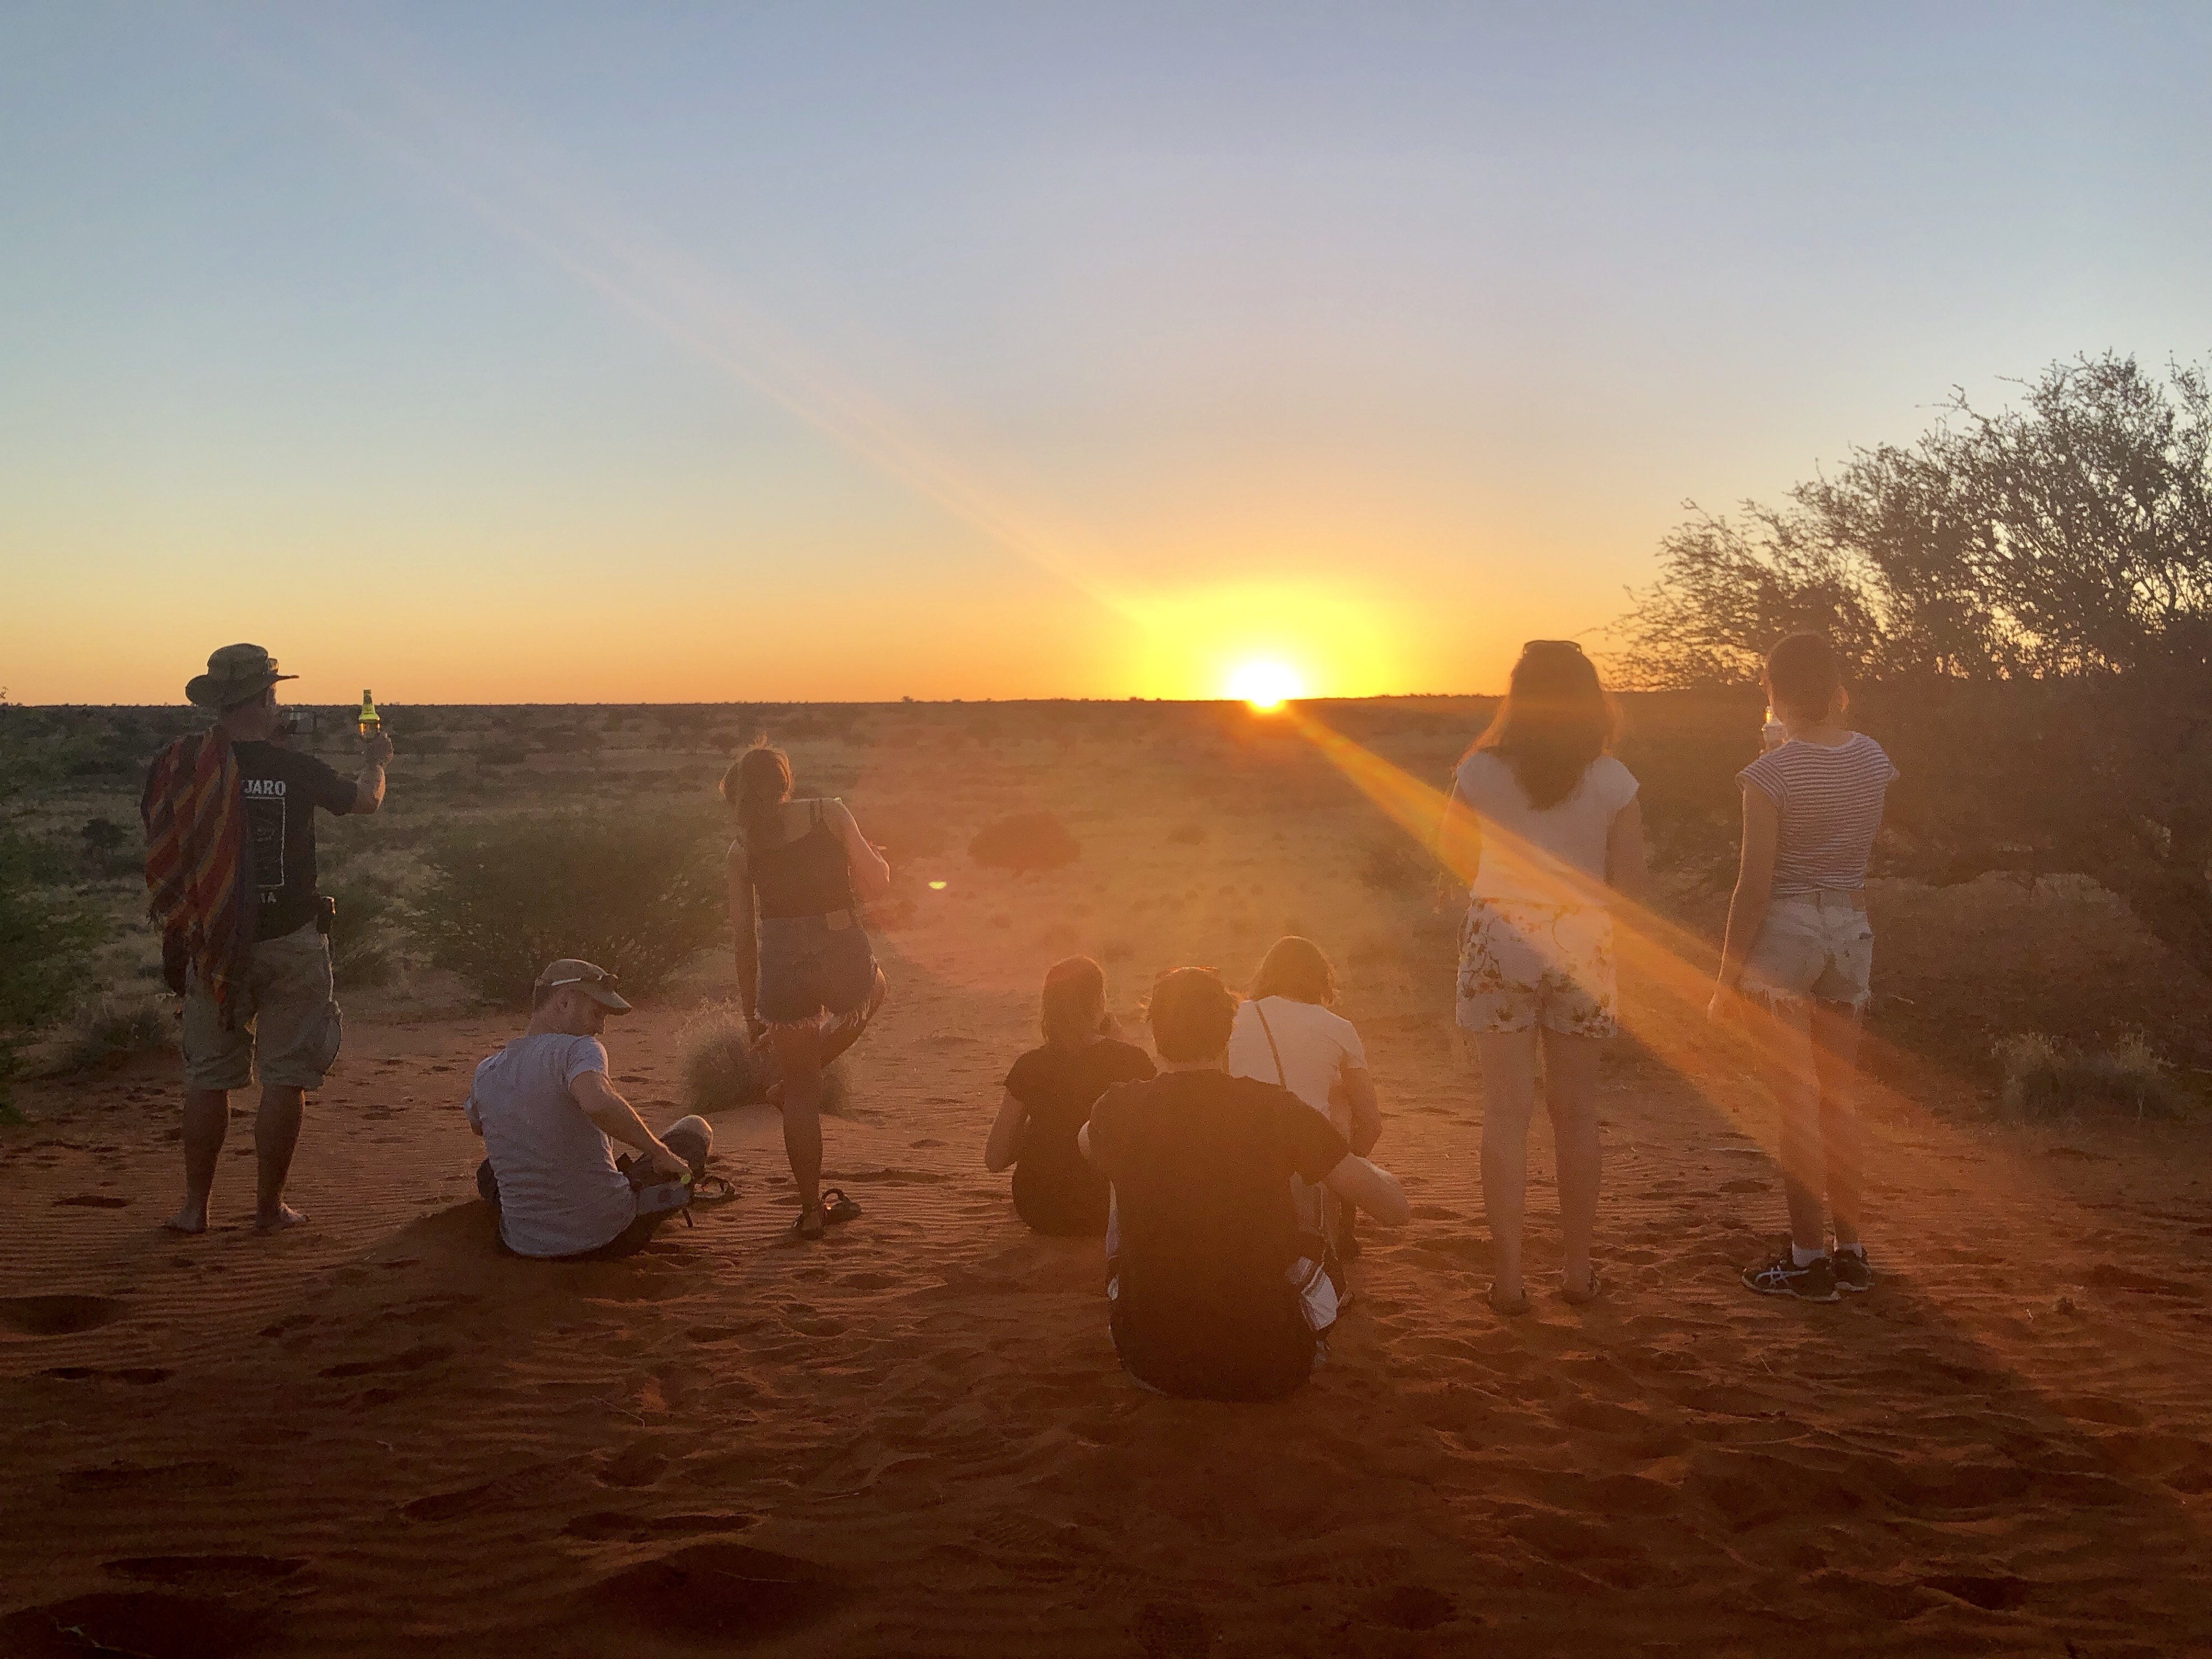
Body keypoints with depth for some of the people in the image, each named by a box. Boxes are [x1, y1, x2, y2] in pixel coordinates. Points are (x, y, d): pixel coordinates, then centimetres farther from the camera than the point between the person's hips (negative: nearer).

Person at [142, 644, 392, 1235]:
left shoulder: (181, 766, -5)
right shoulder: (296, 770, -10)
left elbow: (162, 852, 5)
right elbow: (367, 798, 9)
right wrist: (376, 760, 28)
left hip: (213, 944, 3)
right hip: (291, 943, -3)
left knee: (209, 1076, 13)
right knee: (285, 1078, 5)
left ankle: (195, 1207, 17)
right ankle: (269, 1207, 10)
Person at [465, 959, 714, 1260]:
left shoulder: (485, 1074, 2)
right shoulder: (578, 1048, -17)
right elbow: (598, 1103, -39)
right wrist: (659, 1152, -26)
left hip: (524, 1244, 5)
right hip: (608, 1238, -5)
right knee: (696, 1129, 16)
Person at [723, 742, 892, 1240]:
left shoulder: (742, 849, 7)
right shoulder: (829, 815, 1)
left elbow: (744, 935, 8)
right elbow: (877, 881, 1)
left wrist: (752, 1012, 16)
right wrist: (871, 852, 25)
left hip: (781, 966, 2)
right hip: (842, 956, -1)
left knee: (800, 1092, 14)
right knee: (873, 991, 37)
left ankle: (811, 1208, 16)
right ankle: (834, 1038, 13)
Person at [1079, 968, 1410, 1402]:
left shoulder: (1117, 1110, -8)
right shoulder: (1277, 1110, -13)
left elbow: (1087, 1146, 19)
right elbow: (1394, 1207, -7)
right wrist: (1367, 1168, 16)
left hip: (1152, 1362, 1)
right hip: (1267, 1370, -1)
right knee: (1314, 1267, 31)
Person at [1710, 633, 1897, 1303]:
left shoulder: (1772, 772, -14)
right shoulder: (1871, 757, 3)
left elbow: (1755, 886, -14)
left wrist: (1727, 976, -6)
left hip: (1786, 929, -6)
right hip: (1852, 927, 6)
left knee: (1798, 1104, 1)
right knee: (1838, 1097, 16)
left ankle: (1809, 1259, 8)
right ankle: (1852, 1249, 24)